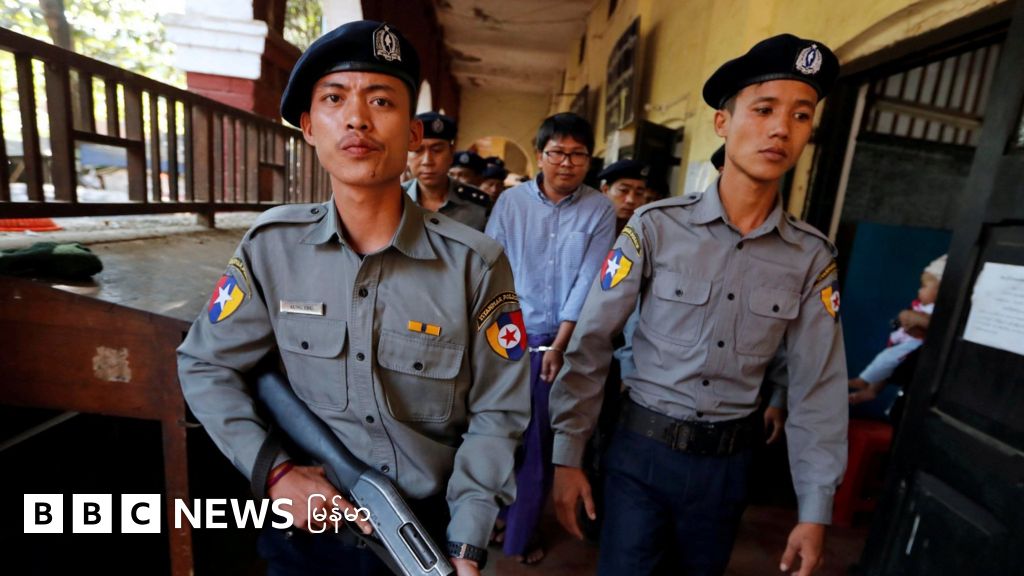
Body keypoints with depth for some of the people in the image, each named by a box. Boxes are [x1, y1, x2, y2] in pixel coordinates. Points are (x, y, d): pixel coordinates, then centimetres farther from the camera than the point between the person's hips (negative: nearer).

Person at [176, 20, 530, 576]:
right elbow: (204, 366, -1)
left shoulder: (475, 264, -17)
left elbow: (494, 415, -11)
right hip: (306, 530, 2)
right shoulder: (271, 246, -11)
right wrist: (272, 471, -13)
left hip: (431, 530, -1)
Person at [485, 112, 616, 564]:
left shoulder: (600, 210, -2)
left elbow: (588, 283, -7)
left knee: (541, 438, 11)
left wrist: (559, 344, -11)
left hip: (561, 340, 0)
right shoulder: (510, 201, 0)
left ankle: (522, 530, 33)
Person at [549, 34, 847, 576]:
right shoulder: (656, 225, -14)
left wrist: (814, 511, 1)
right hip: (642, 449, -3)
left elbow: (818, 388, 0)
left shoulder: (812, 256, -4)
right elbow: (590, 344, -12)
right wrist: (567, 455, -8)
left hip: (728, 461, 4)